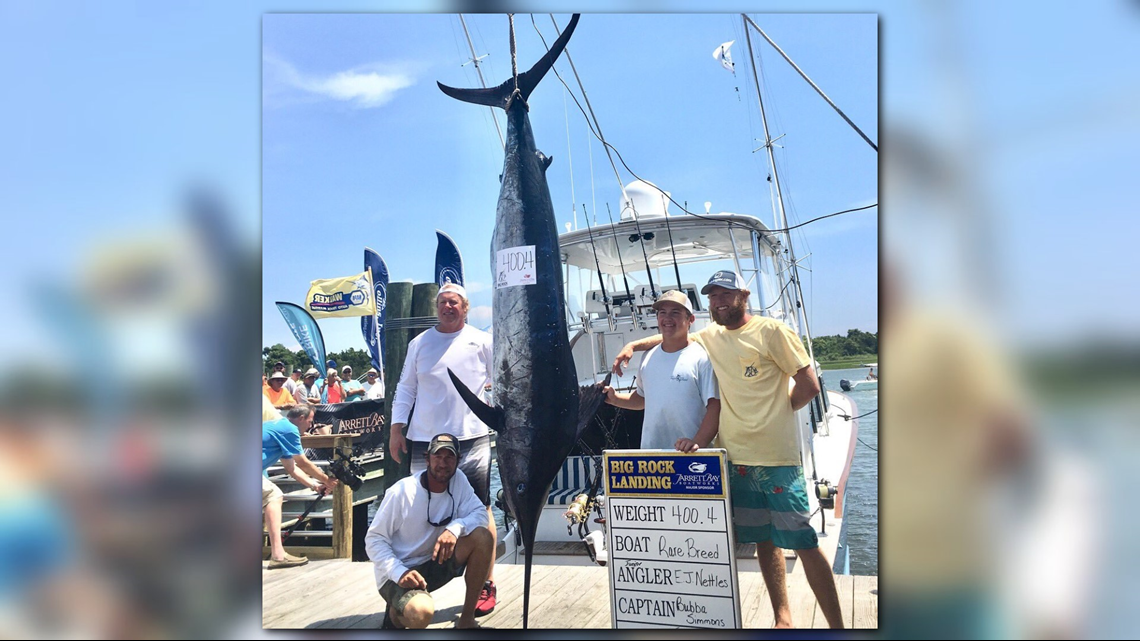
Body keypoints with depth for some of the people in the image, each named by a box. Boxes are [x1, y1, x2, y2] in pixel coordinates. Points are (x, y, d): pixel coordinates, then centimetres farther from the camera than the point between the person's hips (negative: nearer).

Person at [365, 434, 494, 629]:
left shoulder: (458, 480, -5)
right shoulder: (402, 492, -18)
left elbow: (480, 514, -12)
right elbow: (374, 539, -13)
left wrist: (455, 528, -32)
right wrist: (399, 572, -28)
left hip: (434, 564, 5)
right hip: (398, 575, -5)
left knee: (483, 536, -18)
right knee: (421, 613, -36)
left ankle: (467, 619, -7)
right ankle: (396, 612, 4)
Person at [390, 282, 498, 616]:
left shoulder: (482, 341, 7)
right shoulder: (420, 343, 12)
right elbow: (406, 387, 14)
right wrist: (396, 428, 6)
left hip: (472, 438, -2)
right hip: (425, 440, 2)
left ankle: (486, 585, 10)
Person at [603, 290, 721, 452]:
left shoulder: (701, 358, -7)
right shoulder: (649, 357, 11)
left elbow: (715, 406, -12)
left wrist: (698, 443, -24)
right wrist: (615, 399, 8)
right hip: (649, 451, 5)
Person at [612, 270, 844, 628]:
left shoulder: (771, 331, -6)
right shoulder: (709, 336, 11)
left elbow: (809, 386, -6)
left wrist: (775, 411, 1)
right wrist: (634, 345, 13)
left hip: (776, 458, -5)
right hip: (734, 458, 6)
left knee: (803, 541, -3)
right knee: (764, 540, 13)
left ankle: (836, 625, 6)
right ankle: (783, 618, 24)